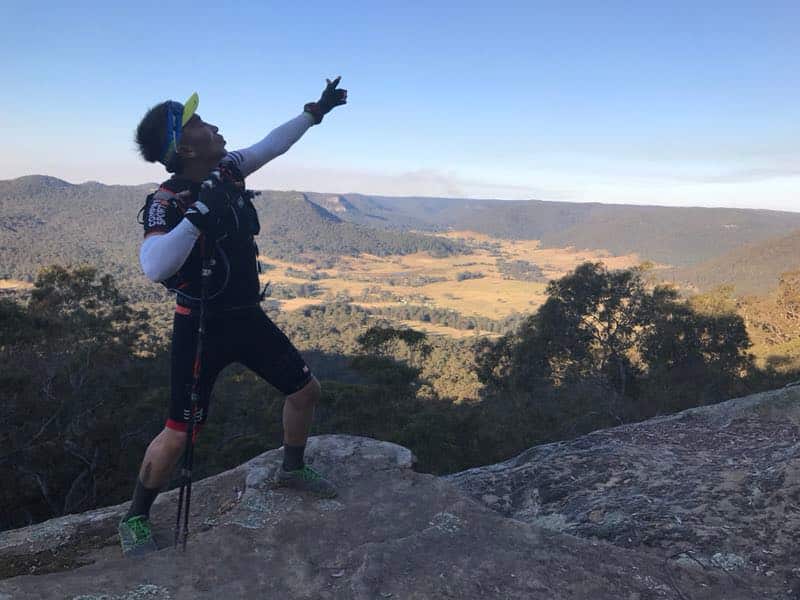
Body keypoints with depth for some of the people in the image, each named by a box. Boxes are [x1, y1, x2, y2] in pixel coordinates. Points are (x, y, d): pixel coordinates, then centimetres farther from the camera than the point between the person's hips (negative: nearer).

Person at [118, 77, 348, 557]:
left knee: (306, 390, 12)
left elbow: (272, 144, 14)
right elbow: (154, 268, -36)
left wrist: (316, 110, 19)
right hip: (202, 327, -7)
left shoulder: (227, 171, -1)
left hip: (249, 316, 7)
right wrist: (198, 214, -38)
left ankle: (292, 469, 37)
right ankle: (135, 519, 22)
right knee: (180, 433, -3)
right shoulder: (167, 203, -20)